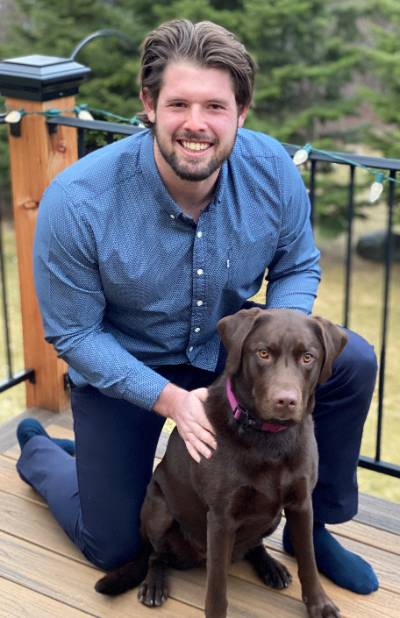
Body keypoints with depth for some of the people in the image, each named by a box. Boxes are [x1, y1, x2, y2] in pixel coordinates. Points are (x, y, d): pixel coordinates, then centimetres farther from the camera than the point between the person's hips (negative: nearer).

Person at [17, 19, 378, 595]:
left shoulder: (273, 170, -21)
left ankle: (311, 527, 3)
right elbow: (73, 333, -19)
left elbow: (298, 267, -3)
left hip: (226, 343, 3)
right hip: (121, 364, -2)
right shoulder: (76, 201, -30)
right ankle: (38, 450, 38)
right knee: (112, 546, 5)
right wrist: (170, 398, -28)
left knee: (353, 361, -19)